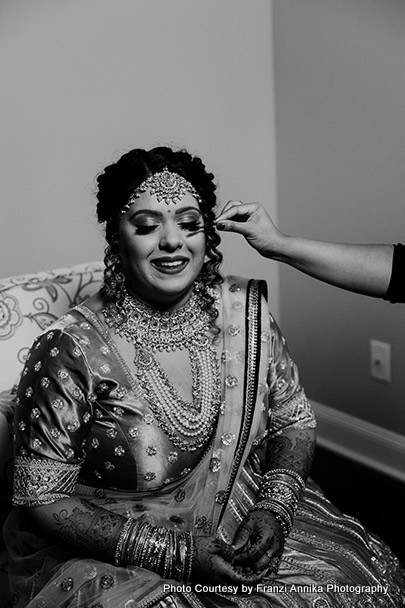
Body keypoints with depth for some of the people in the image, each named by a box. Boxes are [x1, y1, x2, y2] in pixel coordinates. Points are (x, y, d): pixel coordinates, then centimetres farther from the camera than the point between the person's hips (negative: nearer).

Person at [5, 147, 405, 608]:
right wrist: (175, 553, -20)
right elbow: (43, 499, -14)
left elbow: (294, 423, 7)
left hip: (242, 524, 4)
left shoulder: (244, 313, -3)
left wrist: (275, 506, -12)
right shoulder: (70, 350, -17)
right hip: (110, 555, -3)